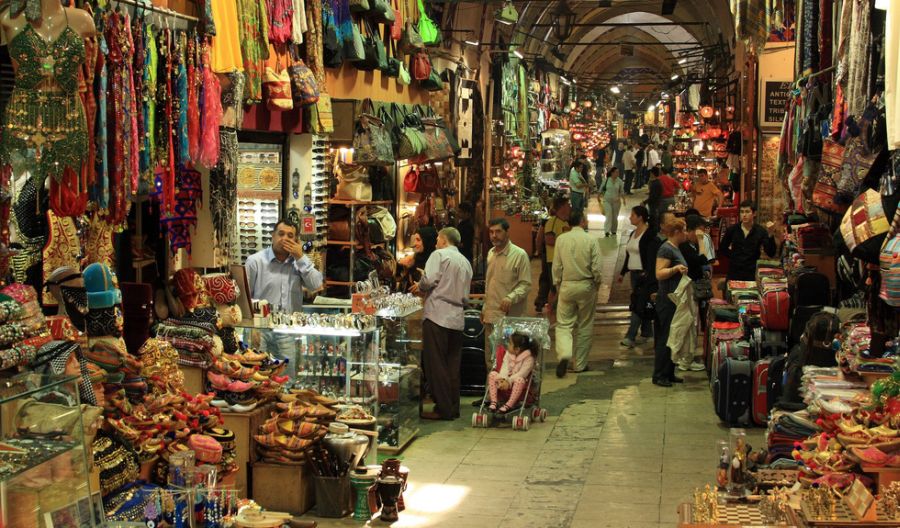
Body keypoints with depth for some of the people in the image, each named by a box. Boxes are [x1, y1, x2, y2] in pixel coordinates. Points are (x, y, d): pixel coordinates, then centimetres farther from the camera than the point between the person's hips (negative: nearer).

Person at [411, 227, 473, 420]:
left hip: (437, 315, -7)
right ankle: (453, 408, 13)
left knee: (435, 363, -2)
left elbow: (429, 279, -17)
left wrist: (419, 288, 6)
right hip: (457, 318, 7)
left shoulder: (439, 254, -3)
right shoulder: (465, 262, 19)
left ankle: (443, 409, -2)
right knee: (452, 365, 11)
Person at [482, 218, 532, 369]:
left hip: (510, 317, -7)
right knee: (490, 359, 12)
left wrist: (511, 298, -26)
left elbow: (525, 284, -11)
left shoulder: (519, 255, -9)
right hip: (491, 315, 7)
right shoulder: (491, 253, 14)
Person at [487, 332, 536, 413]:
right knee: (492, 374, -17)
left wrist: (509, 381, -30)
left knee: (519, 380, -40)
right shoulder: (508, 353, 4)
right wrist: (502, 379, -25)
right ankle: (493, 402, -24)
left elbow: (522, 373, -23)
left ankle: (508, 405, -42)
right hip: (506, 379, 6)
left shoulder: (529, 358, -15)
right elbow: (504, 367, -5)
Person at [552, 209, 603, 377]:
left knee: (564, 324, 6)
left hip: (567, 286, 1)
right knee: (584, 326, 10)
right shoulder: (591, 240, -9)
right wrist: (596, 284, 9)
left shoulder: (561, 239, -3)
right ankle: (579, 364, 16)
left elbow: (556, 266, 1)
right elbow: (596, 268, -9)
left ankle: (564, 354, -20)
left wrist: (558, 285, 13)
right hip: (586, 286, -1)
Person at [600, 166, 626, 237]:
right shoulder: (606, 180, -4)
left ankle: (614, 231, 23)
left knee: (615, 217, 8)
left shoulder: (619, 181, -3)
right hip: (607, 200, -1)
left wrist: (623, 199, -12)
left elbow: (622, 191, 0)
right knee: (609, 215, -13)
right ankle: (607, 231, -16)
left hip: (616, 201, 1)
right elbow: (601, 189, 8)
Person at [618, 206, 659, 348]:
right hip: (634, 273, 9)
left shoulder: (651, 235, -13)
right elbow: (628, 255, 21)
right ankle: (646, 333, 23)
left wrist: (648, 275, -23)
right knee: (642, 305, 14)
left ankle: (630, 337, -12)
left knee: (638, 305, -10)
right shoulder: (633, 234, 14)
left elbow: (652, 257, -18)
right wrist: (623, 272, 22)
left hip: (644, 274, -9)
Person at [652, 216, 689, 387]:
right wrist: (675, 269, -33)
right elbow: (659, 274, -22)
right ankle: (659, 375, 0)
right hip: (667, 301, -10)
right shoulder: (666, 249, -14)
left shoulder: (675, 248, 15)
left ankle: (669, 373, 19)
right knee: (665, 338, -6)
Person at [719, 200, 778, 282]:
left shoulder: (760, 231, -4)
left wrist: (770, 234, -24)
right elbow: (722, 248, 15)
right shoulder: (732, 229, 1)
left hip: (752, 275, -2)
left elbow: (771, 253, -13)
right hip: (733, 274, 2)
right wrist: (733, 255, 2)